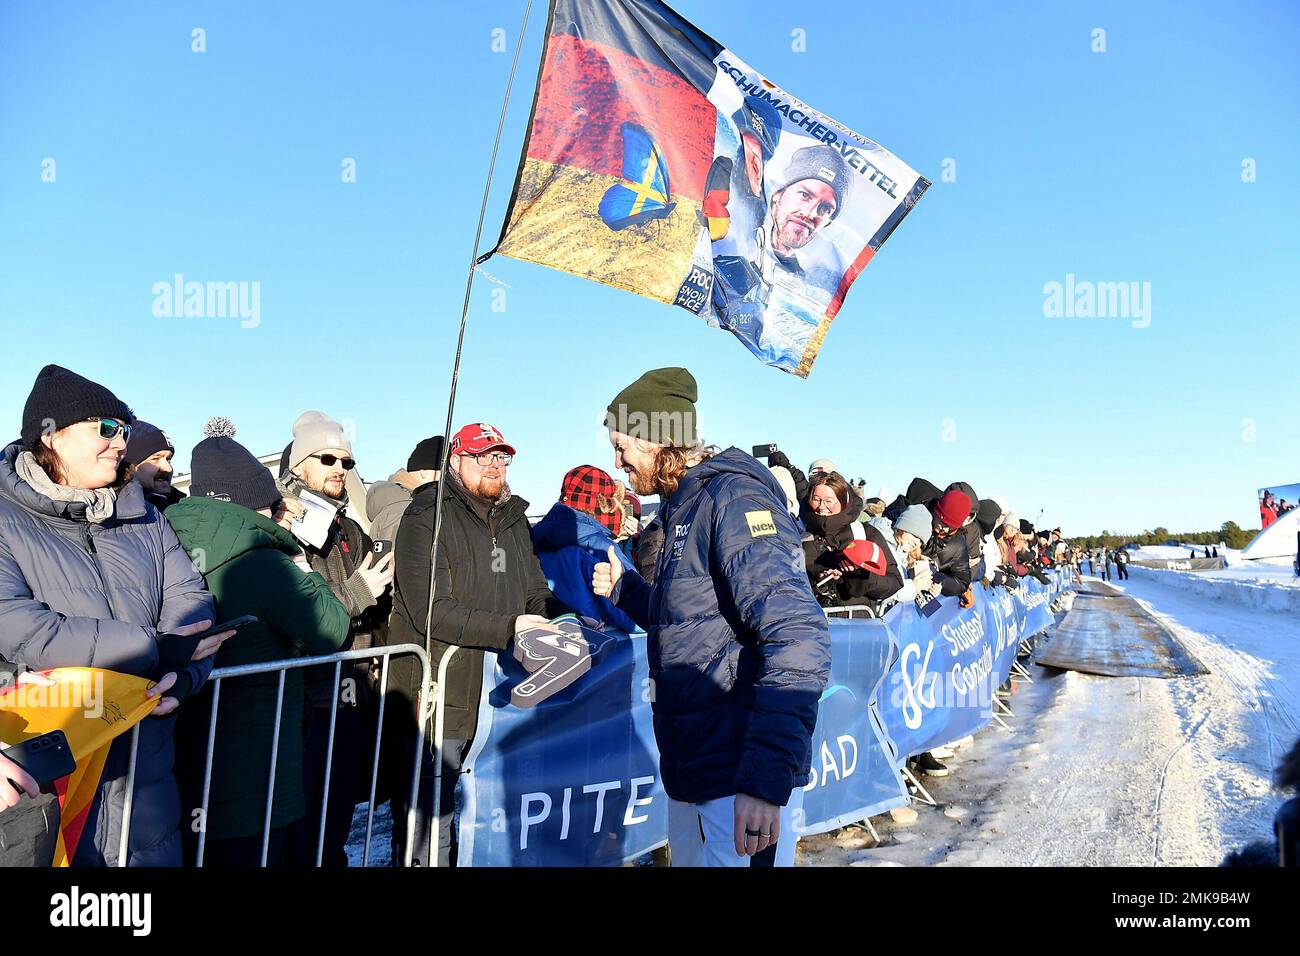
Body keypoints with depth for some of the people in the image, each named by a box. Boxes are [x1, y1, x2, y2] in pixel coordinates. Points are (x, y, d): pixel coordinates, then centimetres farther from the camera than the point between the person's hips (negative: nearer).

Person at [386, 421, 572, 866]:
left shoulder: (513, 520, 15)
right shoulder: (426, 519, -8)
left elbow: (535, 593, 16)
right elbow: (432, 611, -17)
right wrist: (508, 627, -23)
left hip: (497, 696, 6)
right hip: (436, 697, -6)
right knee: (429, 832, 3)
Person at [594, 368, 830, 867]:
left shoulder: (732, 495, -16)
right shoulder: (682, 507, 13)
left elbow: (798, 637, -27)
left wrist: (767, 777, -32)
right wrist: (623, 589, 15)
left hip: (741, 778, -9)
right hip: (689, 769, 9)